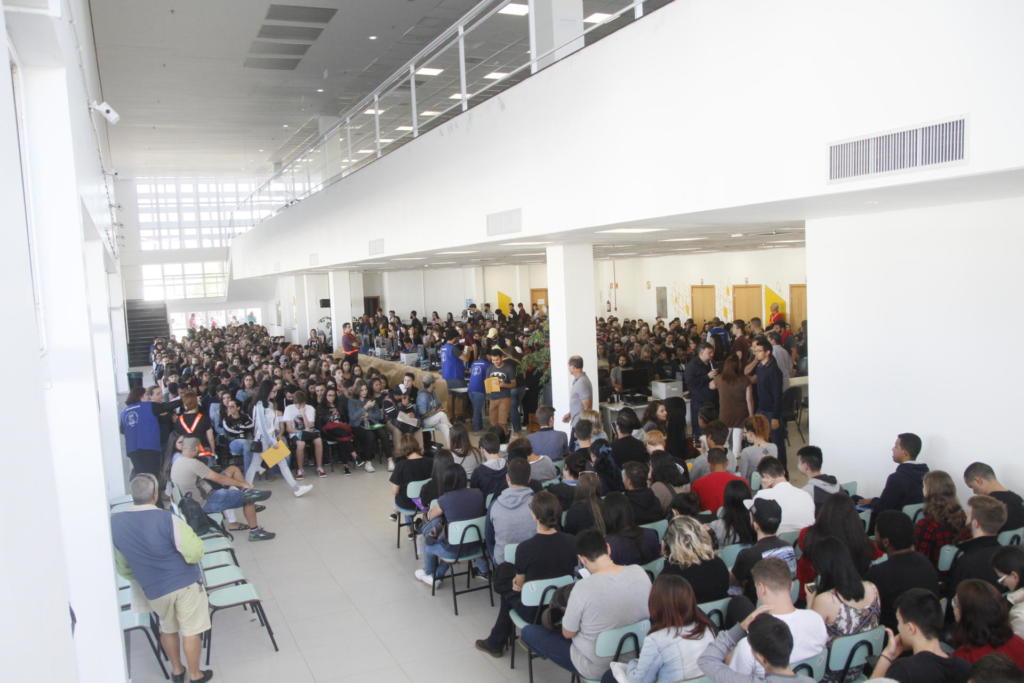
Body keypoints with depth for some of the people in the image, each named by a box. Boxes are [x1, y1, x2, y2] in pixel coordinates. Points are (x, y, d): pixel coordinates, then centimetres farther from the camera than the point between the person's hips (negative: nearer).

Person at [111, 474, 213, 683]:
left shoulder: (115, 522, -7)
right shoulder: (166, 519, -23)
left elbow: (122, 567, 7)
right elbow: (195, 554, -22)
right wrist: (189, 533, -2)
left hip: (154, 590, 4)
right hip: (185, 583, -4)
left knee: (167, 628, 27)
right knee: (190, 630, 12)